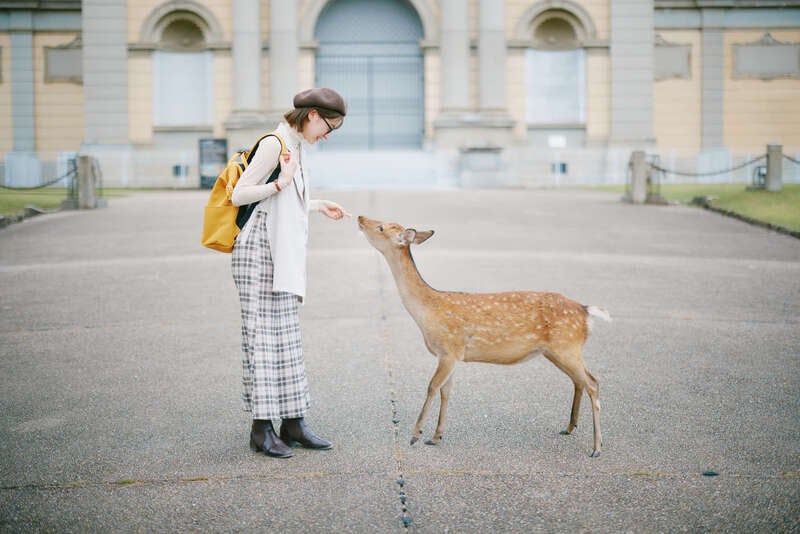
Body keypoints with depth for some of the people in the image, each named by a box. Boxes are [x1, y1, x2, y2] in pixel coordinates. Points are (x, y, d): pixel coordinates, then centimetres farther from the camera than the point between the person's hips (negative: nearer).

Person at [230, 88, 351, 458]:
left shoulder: (296, 146, 16)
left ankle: (292, 423, 12)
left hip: (282, 256, 10)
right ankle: (261, 429, -3)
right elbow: (239, 195, -15)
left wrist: (318, 206, 26)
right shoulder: (274, 144, -12)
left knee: (287, 337, 9)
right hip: (259, 252, -10)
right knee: (263, 336, -7)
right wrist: (281, 183, -25)